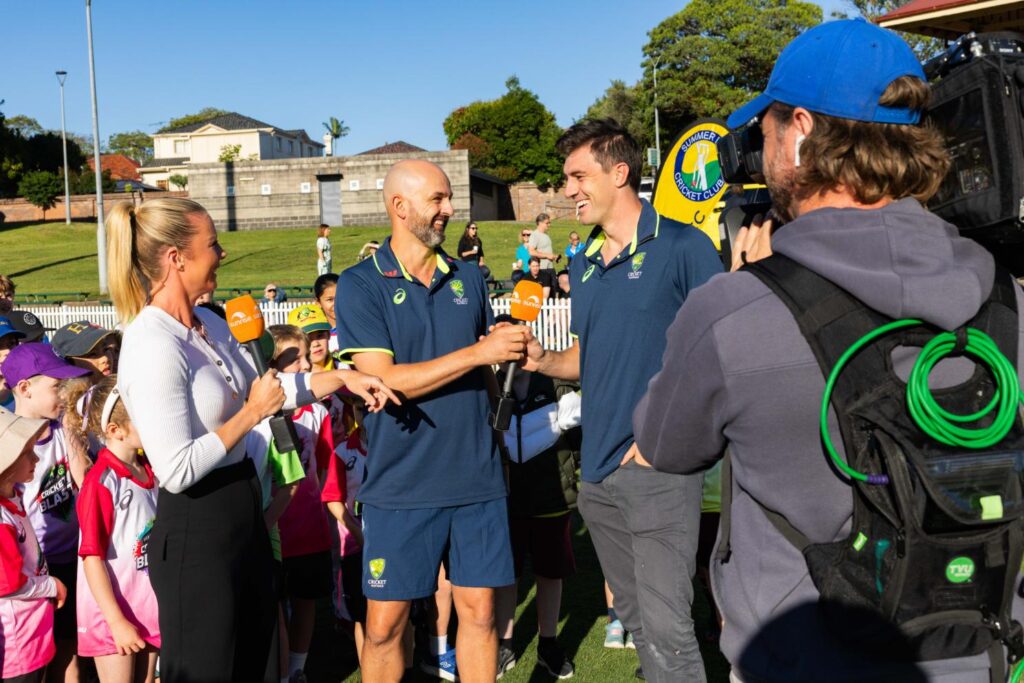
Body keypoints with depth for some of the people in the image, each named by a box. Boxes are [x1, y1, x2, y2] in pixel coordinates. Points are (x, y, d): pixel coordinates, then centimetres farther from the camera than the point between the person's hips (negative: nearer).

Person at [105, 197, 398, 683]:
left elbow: (258, 387, 17)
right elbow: (177, 470, -27)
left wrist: (342, 378, 9)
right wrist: (252, 414, -17)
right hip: (195, 532, -9)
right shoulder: (153, 346, -23)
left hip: (243, 514, 9)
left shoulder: (210, 325, 5)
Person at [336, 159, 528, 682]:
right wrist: (477, 353, -18)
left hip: (476, 477, 4)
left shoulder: (468, 277, 9)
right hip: (401, 483, -3)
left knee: (479, 612, 10)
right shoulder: (361, 285, -5)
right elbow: (384, 380, -15)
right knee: (385, 624, 6)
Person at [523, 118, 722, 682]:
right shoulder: (584, 263, 13)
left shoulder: (682, 246, -7)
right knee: (632, 616, 17)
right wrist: (542, 359, 1)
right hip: (598, 466, 7)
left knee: (665, 626, -7)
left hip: (658, 464, -7)